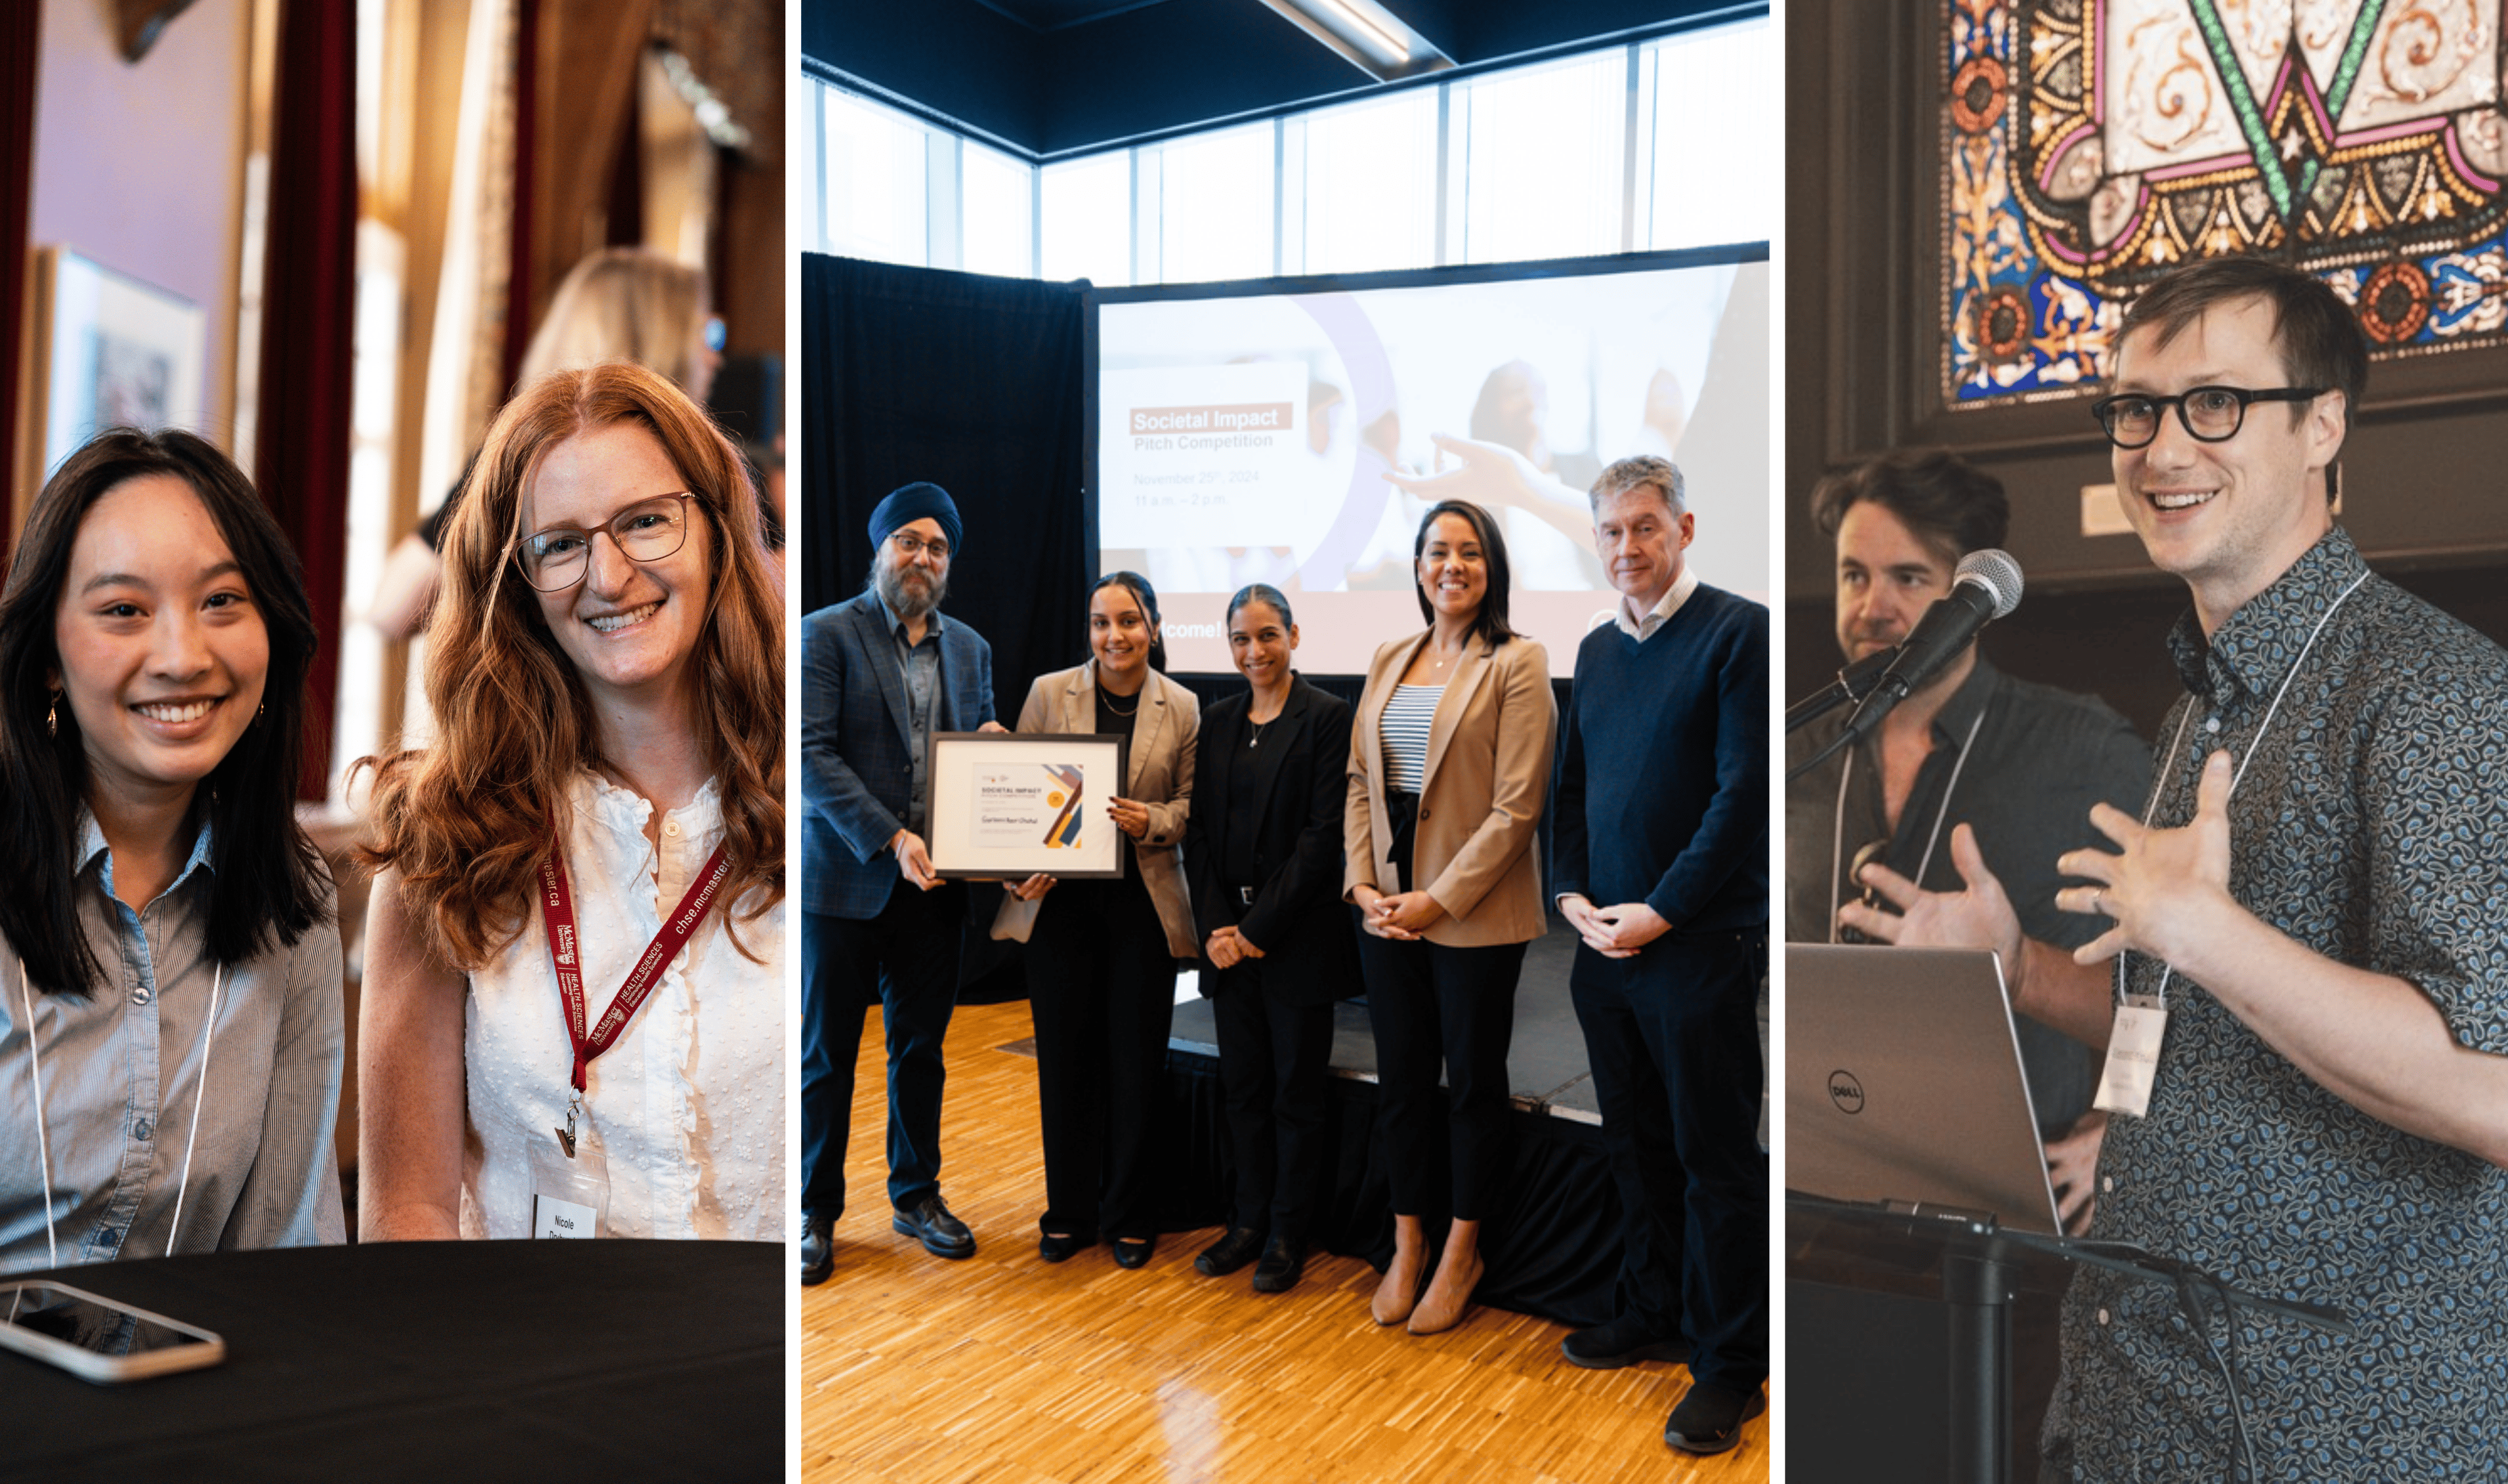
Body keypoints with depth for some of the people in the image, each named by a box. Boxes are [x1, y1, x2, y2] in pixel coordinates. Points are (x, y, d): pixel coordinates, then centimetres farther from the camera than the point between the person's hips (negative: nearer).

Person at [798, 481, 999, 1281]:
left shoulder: (969, 648, 12)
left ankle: (918, 1195, 28)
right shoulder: (826, 634, -5)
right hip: (845, 878, -4)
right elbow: (812, 755, -14)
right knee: (827, 1054, 6)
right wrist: (890, 839, -21)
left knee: (921, 1048, 14)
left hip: (933, 884, 5)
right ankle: (815, 1212, 20)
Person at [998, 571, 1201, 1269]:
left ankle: (1130, 1215, 21)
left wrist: (1151, 821, -16)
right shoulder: (1049, 693, 2)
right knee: (1064, 1055, 7)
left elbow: (1194, 805, 4)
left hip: (1144, 903, 0)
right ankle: (1069, 1212, 22)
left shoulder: (1183, 708, 2)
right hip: (1061, 897, 1)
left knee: (1137, 1060, 5)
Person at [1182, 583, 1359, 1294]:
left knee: (1296, 1089, 5)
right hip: (1229, 934, 5)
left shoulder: (1328, 717, -7)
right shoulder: (1218, 720, 10)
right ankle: (1248, 1221, 25)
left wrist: (1258, 928, -14)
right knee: (1243, 1082, 12)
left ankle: (1288, 1234, 18)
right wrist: (1216, 925, -5)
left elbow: (1324, 833, -13)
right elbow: (1200, 827, 7)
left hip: (1298, 935, -5)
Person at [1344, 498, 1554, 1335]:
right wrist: (1363, 883, -2)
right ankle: (1407, 1243, 29)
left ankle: (1462, 1252, 26)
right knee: (1401, 1078, 13)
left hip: (1474, 913, -5)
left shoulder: (1516, 664, -8)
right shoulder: (1389, 661, 10)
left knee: (1473, 1080, 9)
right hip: (1387, 908, 5)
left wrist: (1440, 898, -16)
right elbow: (1359, 780, 10)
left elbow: (1517, 806, -13)